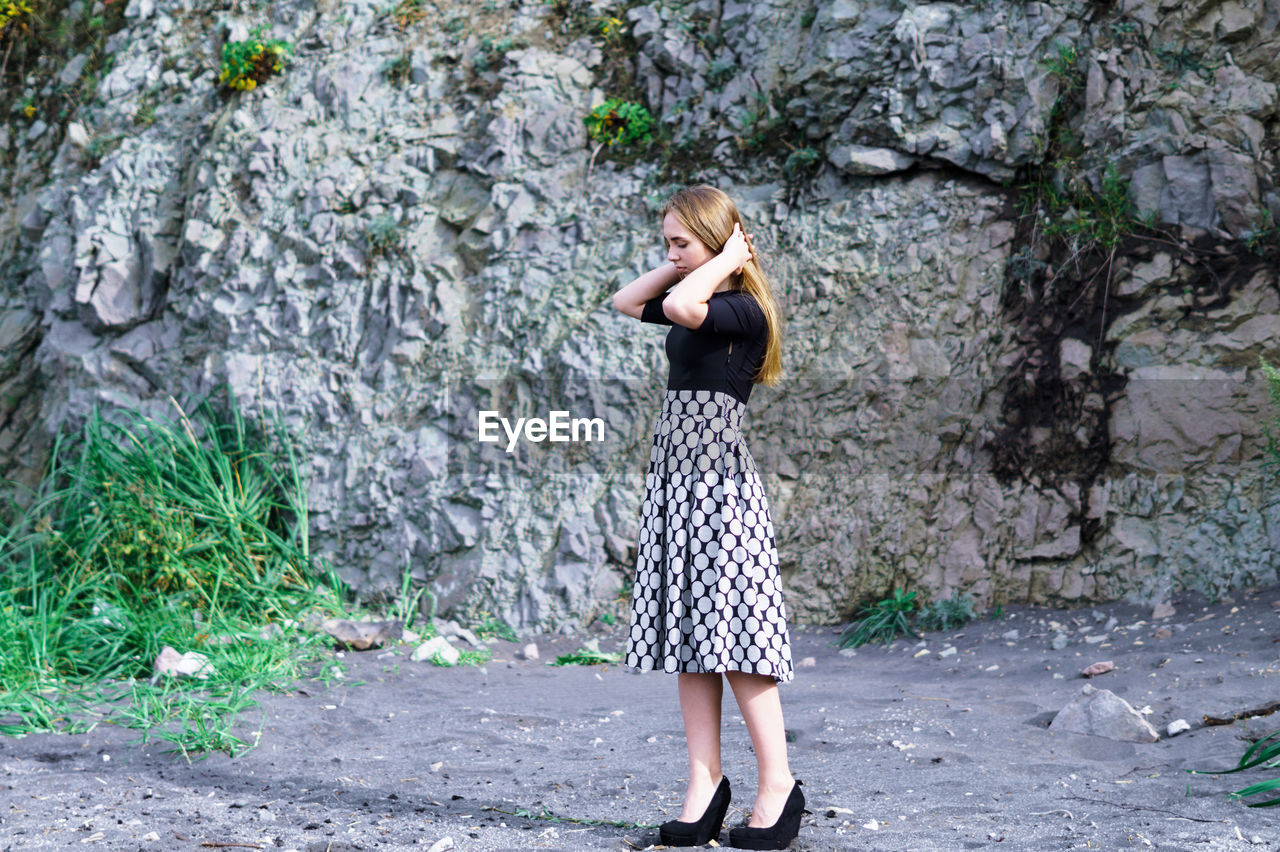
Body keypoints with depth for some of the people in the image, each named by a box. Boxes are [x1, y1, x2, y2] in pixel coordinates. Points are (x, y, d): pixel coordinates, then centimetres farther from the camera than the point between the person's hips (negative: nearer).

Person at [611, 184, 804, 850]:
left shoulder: (742, 310, -12)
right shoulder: (703, 308, 15)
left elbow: (679, 306, -29)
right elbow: (628, 302, 24)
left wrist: (725, 262, -13)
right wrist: (684, 264, 14)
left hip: (720, 483, -9)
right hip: (675, 478, 9)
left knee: (732, 635, -9)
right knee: (690, 638, 6)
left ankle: (778, 786, -2)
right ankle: (705, 783, 8)